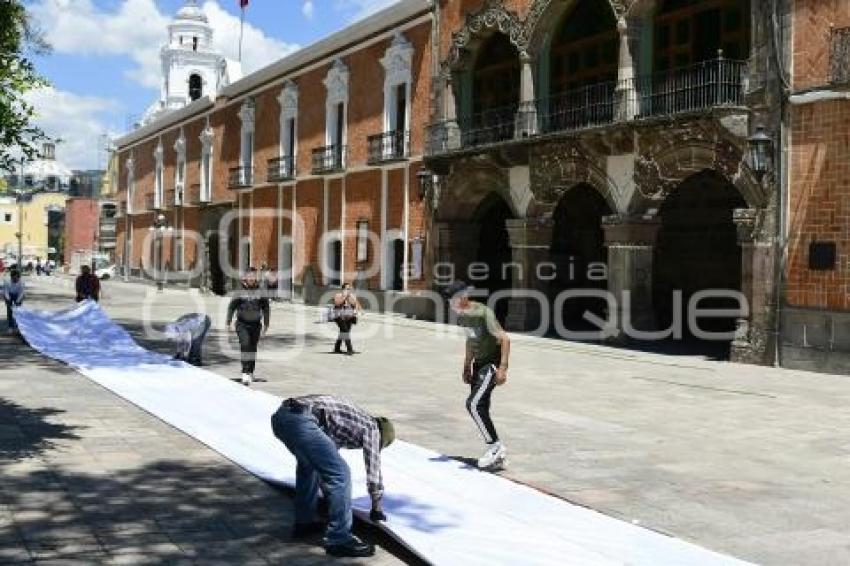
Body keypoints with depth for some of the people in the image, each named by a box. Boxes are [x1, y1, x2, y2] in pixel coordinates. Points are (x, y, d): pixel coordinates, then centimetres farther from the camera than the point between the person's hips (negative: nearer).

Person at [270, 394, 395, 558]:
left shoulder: (356, 420, 35)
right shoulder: (371, 428, 12)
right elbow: (373, 470, 13)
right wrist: (376, 507, 27)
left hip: (280, 416, 10)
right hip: (300, 421, -10)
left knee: (308, 464, 33)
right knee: (340, 474, -3)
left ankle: (304, 522, 42)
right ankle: (338, 539, 3)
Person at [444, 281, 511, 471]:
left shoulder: (484, 313, -20)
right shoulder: (462, 316, 6)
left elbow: (504, 339, -23)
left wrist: (502, 369, -27)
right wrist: (466, 366, 22)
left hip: (492, 364, -9)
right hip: (479, 363, 9)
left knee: (473, 404, -18)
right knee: (480, 408, 6)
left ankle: (496, 446, -7)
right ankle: (497, 457, 13)